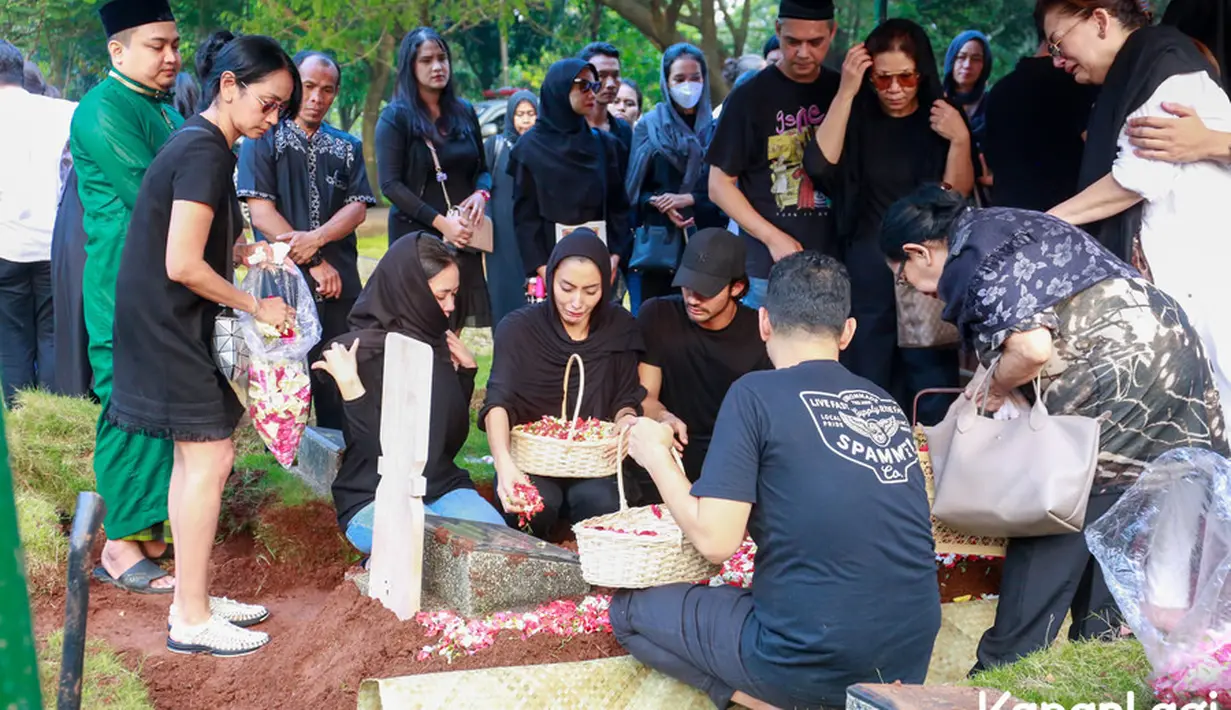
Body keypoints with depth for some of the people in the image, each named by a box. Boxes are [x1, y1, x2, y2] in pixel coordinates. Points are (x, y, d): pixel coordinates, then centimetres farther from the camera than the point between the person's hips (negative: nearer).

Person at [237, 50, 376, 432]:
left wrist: (316, 237, -14)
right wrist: (314, 264, -9)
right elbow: (261, 214, -5)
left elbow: (357, 209, 5)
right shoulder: (264, 140, 4)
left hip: (340, 285, 3)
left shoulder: (348, 147, 16)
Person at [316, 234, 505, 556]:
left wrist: (466, 371, 7)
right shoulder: (362, 352, -12)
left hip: (442, 487, 6)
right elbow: (385, 450, -19)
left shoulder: (435, 344, 6)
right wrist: (351, 388, -30)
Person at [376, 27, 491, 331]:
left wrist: (481, 194, -6)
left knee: (453, 330, 3)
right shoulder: (395, 117, -2)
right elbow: (390, 184, -9)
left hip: (463, 237, 4)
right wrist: (440, 222, -16)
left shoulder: (464, 113, 12)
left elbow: (482, 169, 18)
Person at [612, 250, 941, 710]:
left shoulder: (755, 394, -10)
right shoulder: (885, 404, 8)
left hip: (816, 664, -6)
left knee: (631, 609, 15)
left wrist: (655, 456, 2)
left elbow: (715, 541, -14)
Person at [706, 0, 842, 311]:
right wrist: (773, 238, -11)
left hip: (834, 265, 3)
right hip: (769, 269, -3)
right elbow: (719, 185, -3)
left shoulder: (843, 92, 6)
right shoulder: (750, 97, -4)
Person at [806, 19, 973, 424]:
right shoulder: (858, 118, 1)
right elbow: (820, 165, -17)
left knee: (933, 388, 0)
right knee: (865, 390, 7)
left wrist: (960, 141, -19)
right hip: (867, 272, 0)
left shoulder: (943, 118, 3)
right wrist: (846, 91, -19)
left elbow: (956, 196, -3)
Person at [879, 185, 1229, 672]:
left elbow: (1032, 348, -22)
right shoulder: (995, 225, 20)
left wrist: (997, 387, -3)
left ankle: (1004, 669, 4)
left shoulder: (970, 262, -11)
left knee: (1055, 527, -3)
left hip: (1117, 372, -10)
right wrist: (998, 377, 15)